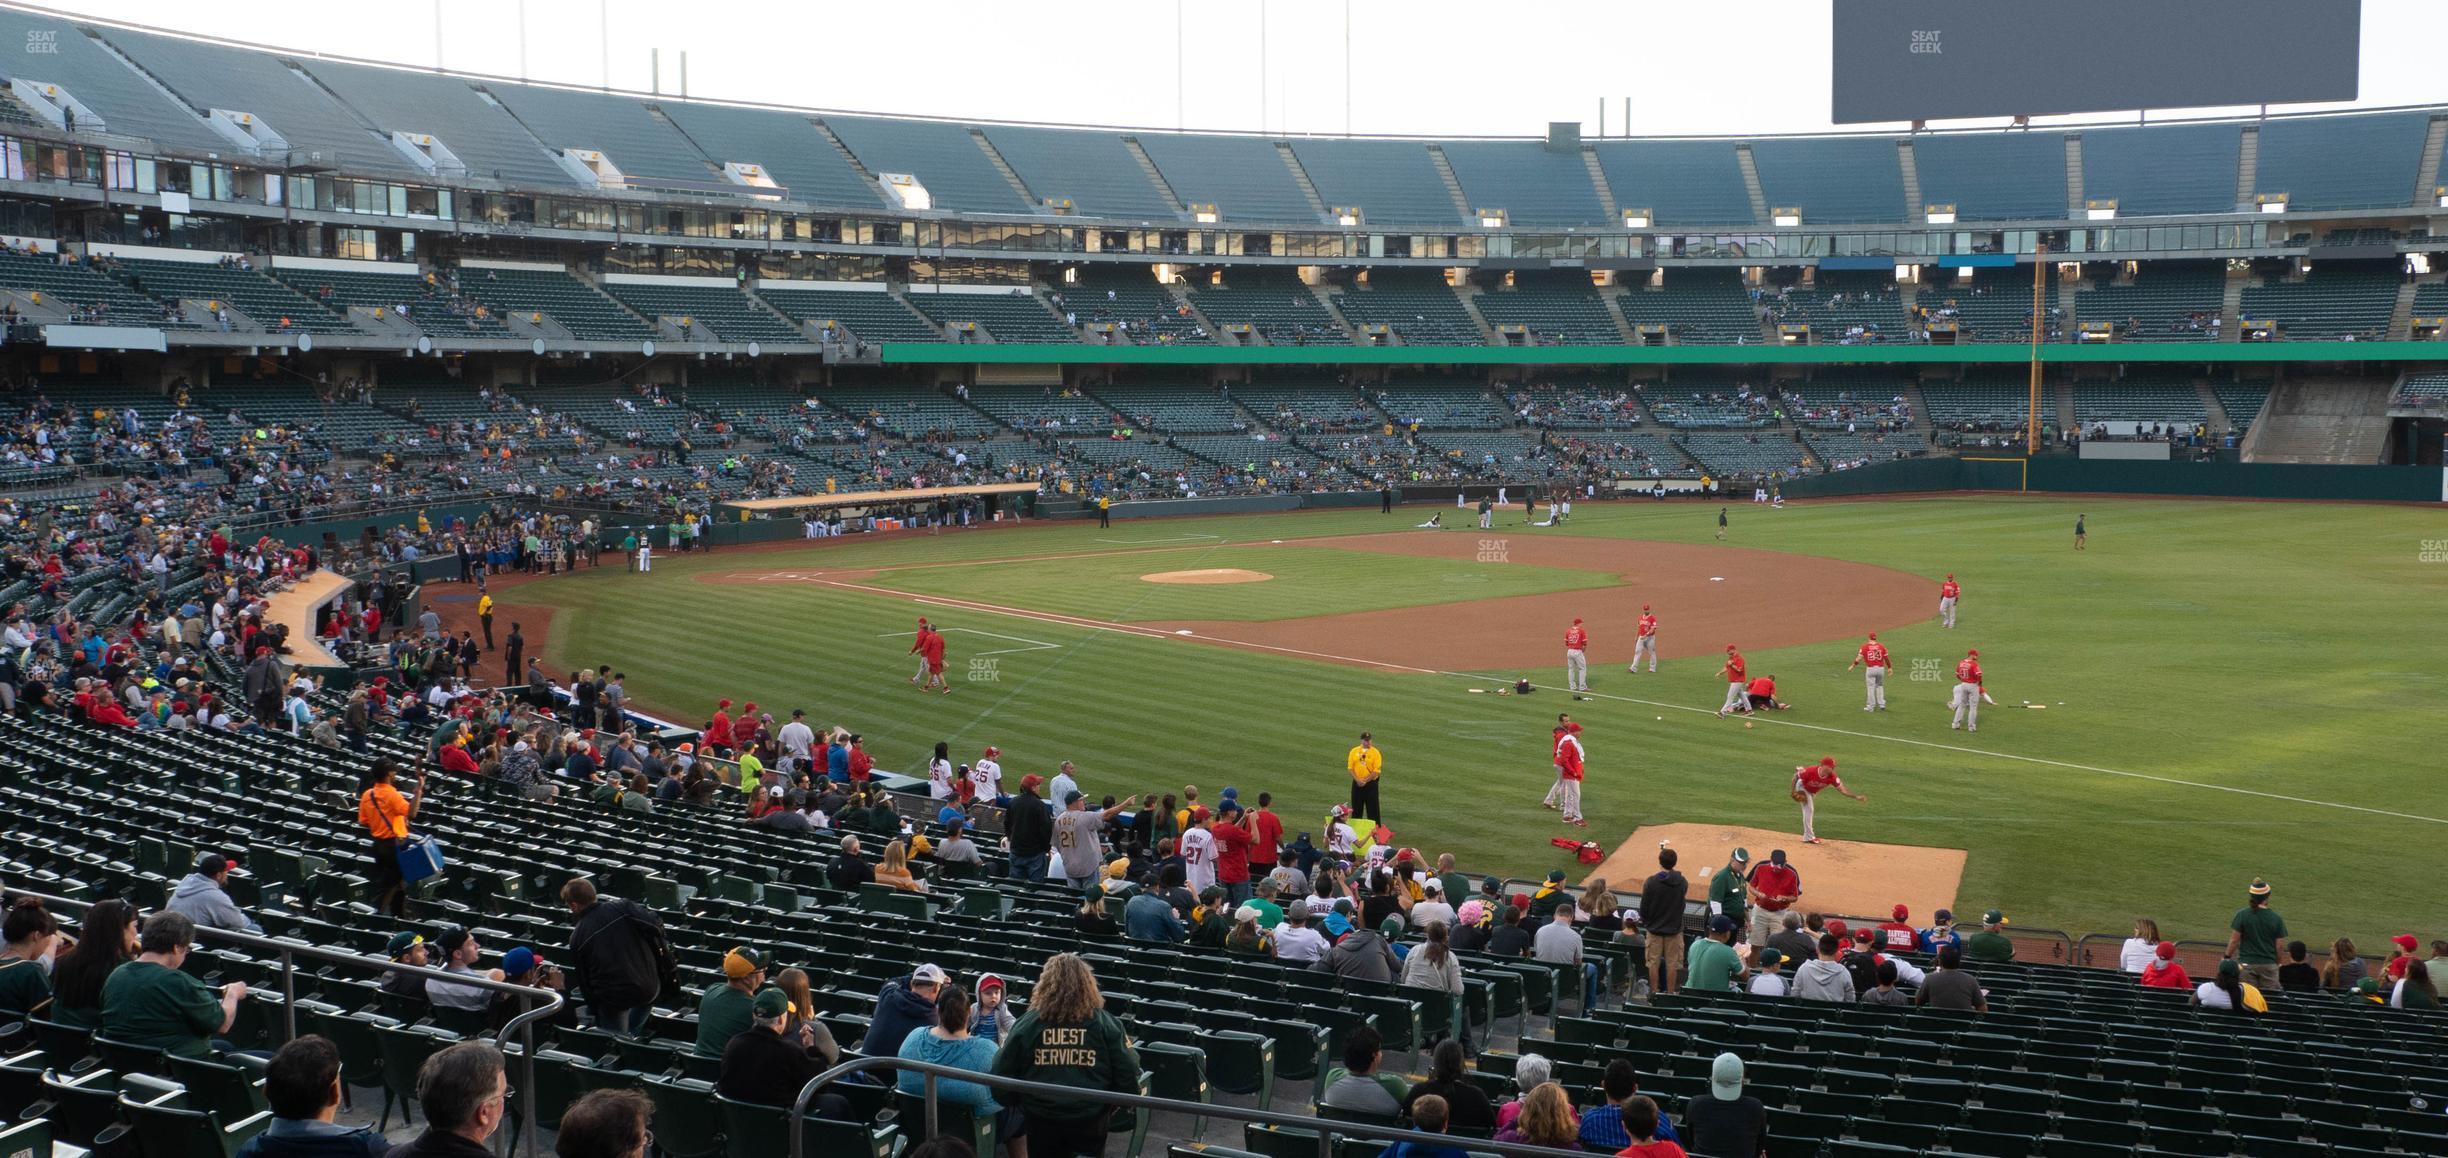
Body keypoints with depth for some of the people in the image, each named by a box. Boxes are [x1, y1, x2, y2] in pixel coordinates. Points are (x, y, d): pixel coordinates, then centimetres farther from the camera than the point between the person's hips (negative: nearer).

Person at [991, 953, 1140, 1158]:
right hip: (1090, 1117, 0)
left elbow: (1002, 1071, -3)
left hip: (1041, 1117, 0)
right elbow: (1126, 1072, -6)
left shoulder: (1028, 1022, -8)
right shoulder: (1105, 1024, -9)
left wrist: (1019, 1102, 15)